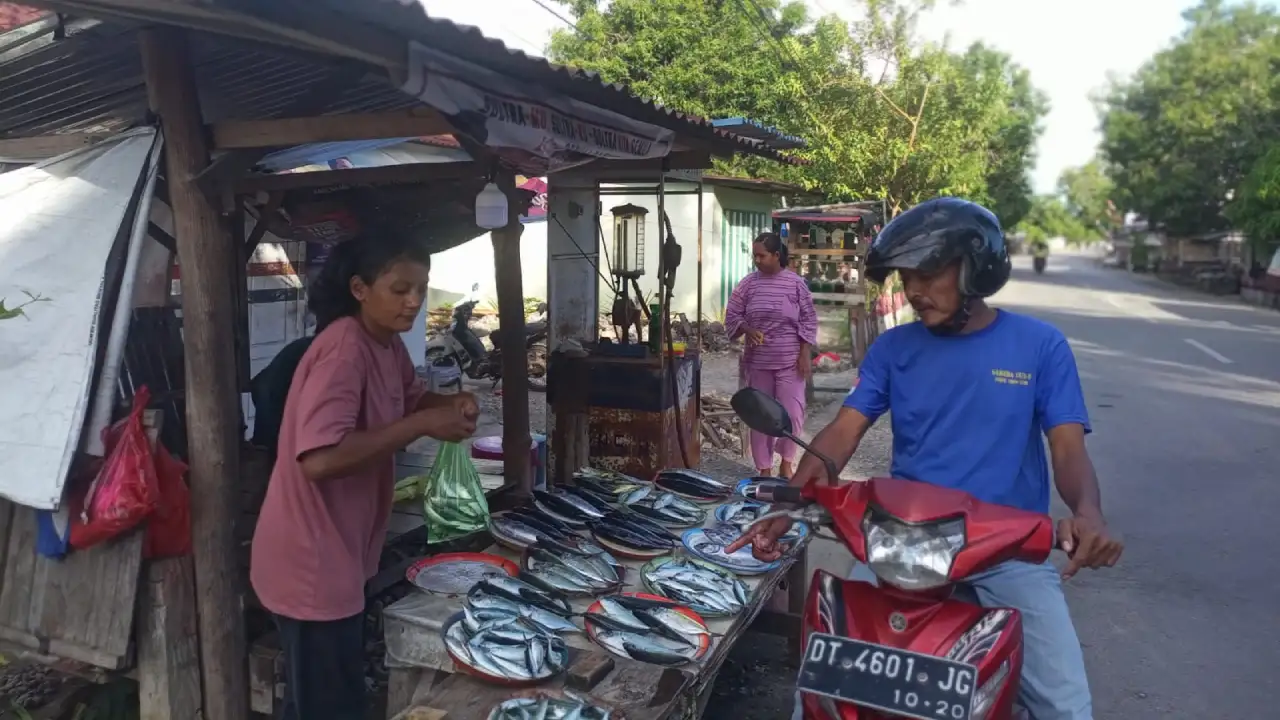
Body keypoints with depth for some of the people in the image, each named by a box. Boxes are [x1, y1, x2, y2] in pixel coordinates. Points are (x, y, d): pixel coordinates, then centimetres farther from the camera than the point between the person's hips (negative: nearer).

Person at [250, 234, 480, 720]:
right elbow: (319, 459, -36)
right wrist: (423, 425, -30)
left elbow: (411, 399, 21)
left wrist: (451, 404, -1)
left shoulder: (388, 344, 3)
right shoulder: (345, 348, -25)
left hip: (341, 554, 9)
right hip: (311, 563, -9)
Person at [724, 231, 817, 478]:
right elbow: (732, 316, 5)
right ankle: (764, 468, 19)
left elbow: (808, 320, -1)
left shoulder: (795, 283, -3)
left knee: (792, 413, -3)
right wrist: (747, 330, -15)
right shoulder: (748, 283, 1)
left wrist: (805, 354, -7)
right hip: (758, 361, 2)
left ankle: (786, 463, 20)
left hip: (789, 361, -2)